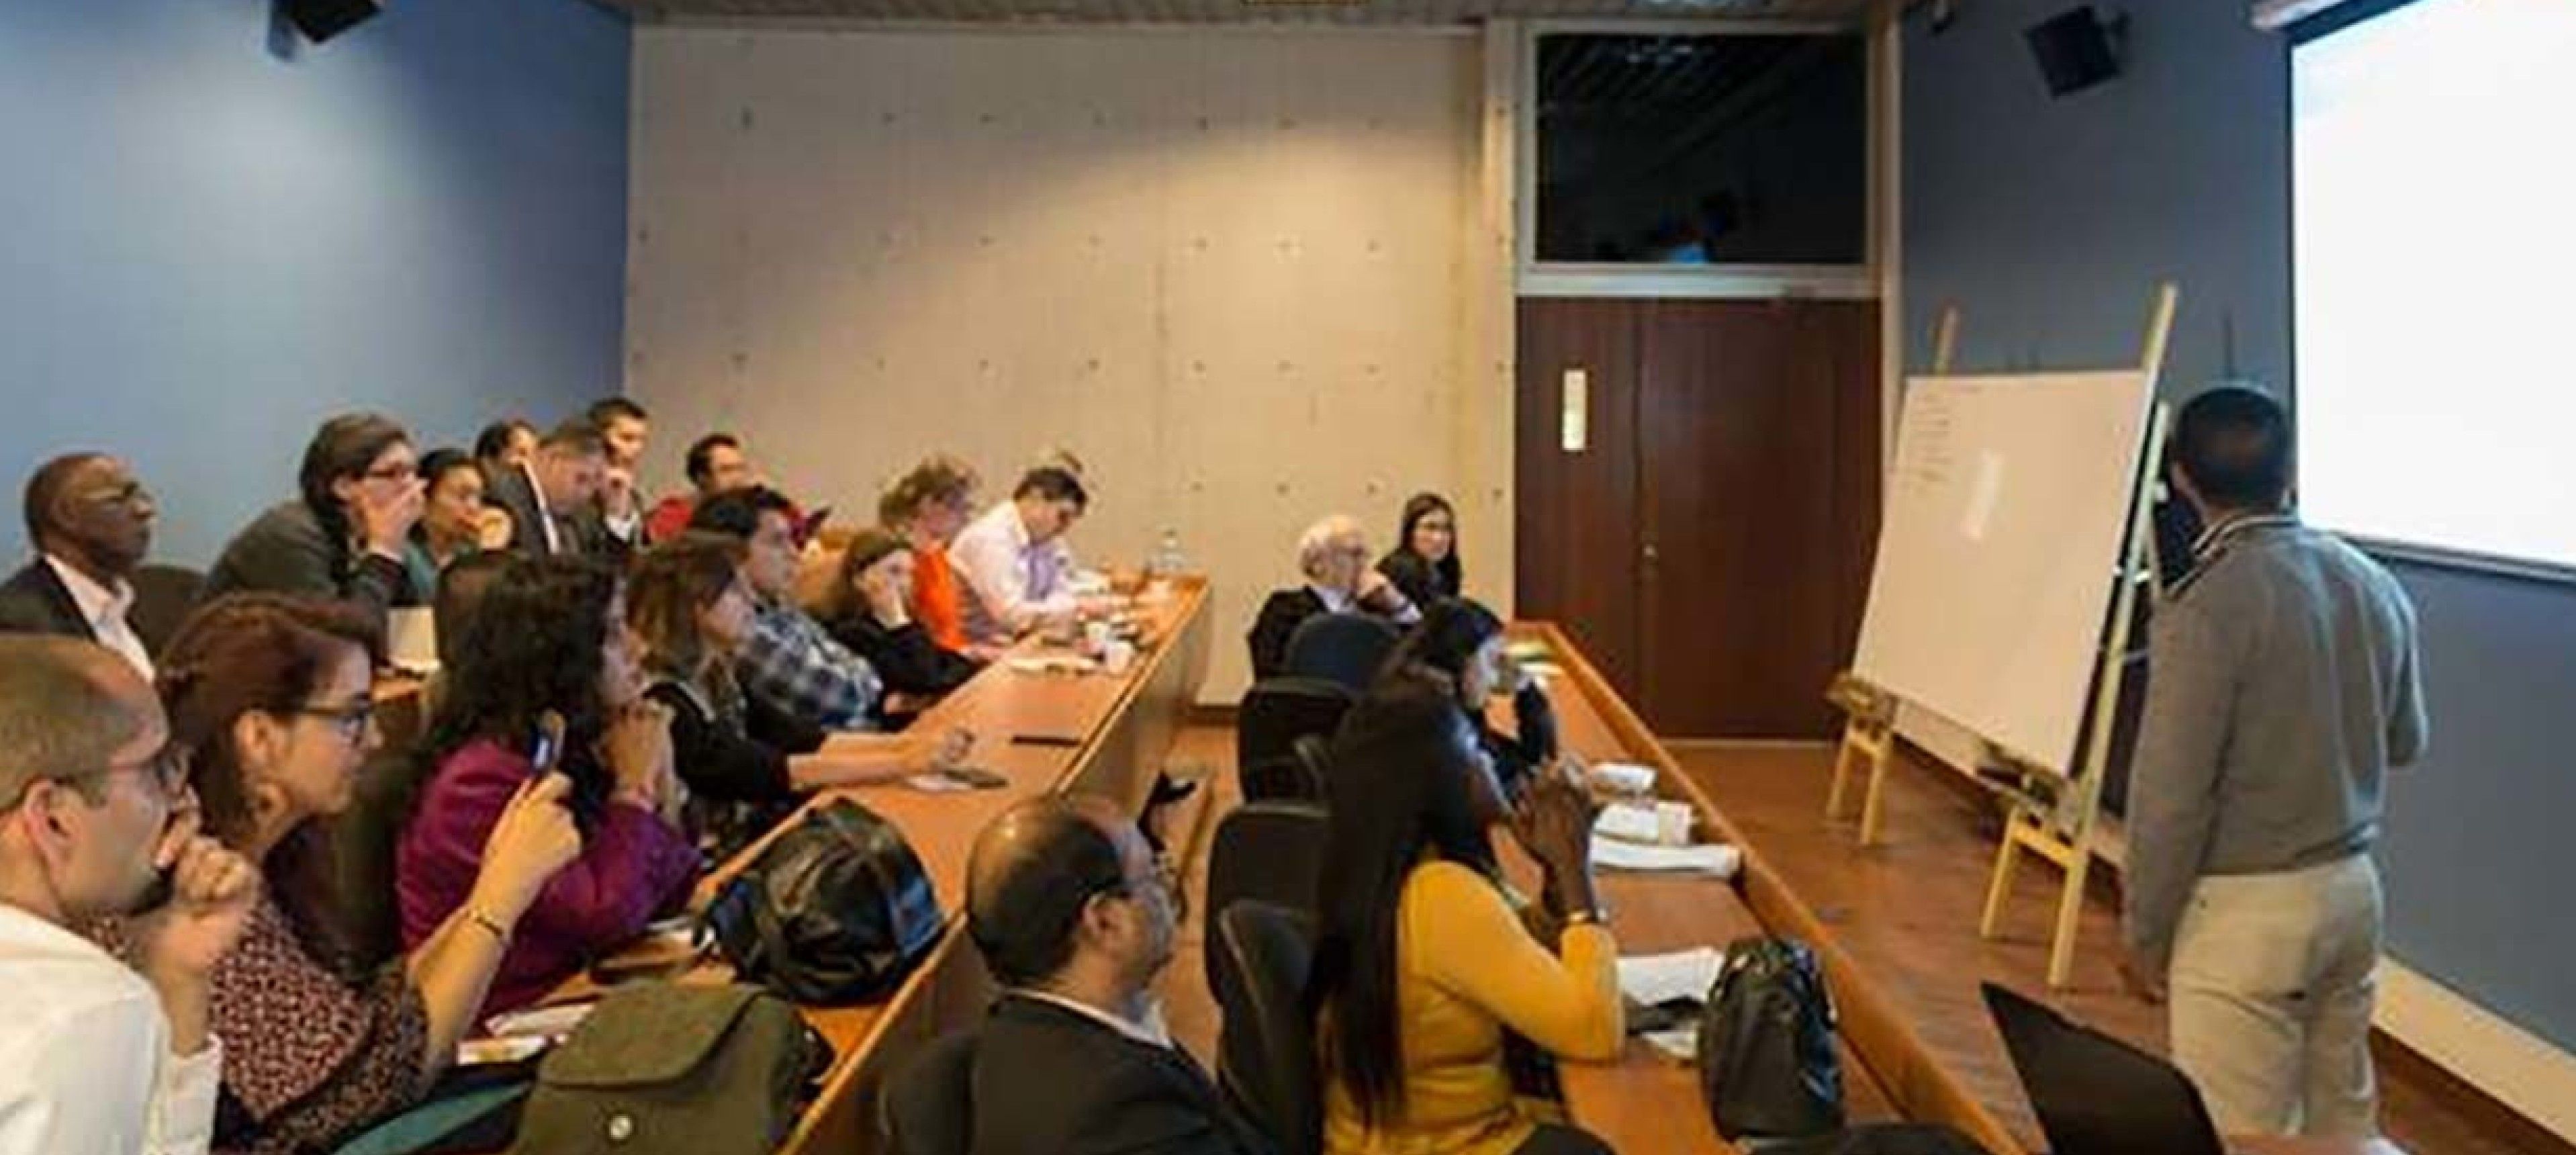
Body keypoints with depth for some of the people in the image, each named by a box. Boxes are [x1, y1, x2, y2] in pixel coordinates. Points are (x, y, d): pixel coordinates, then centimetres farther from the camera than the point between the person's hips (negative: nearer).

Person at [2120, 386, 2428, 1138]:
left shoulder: (2207, 608, -21)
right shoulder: (2375, 585, 0)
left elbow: (2172, 796, -19)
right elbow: (2406, 742, 14)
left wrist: (2145, 934, -7)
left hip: (2246, 908, -7)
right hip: (2353, 886, 7)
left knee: (2248, 1138, 3)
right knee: (2343, 1117, 19)